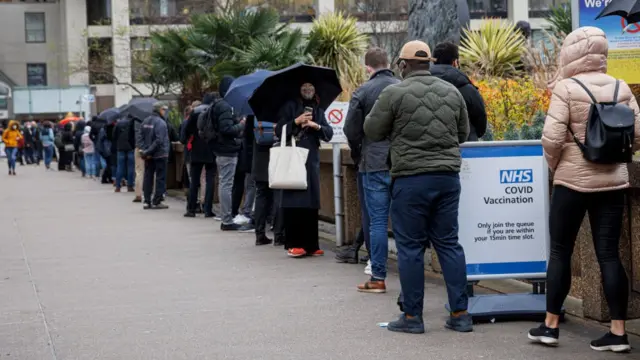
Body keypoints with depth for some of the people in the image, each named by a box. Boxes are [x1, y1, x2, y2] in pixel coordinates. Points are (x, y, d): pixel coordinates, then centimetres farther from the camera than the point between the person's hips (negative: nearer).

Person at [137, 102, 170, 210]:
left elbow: (140, 138, 6)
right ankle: (156, 202, -1)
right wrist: (148, 151, -17)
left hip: (148, 156, 7)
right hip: (160, 155, -7)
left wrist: (143, 150, -2)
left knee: (148, 178, 10)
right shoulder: (160, 123, -15)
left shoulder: (145, 122, 9)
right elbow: (159, 140, -22)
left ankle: (147, 201, 11)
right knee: (160, 178, 0)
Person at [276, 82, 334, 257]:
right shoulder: (290, 106, 7)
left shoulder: (319, 111, 18)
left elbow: (329, 133, 9)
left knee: (311, 203, 1)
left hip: (312, 160, 4)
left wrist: (317, 126, -9)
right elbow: (279, 130, -1)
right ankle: (293, 244, -7)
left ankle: (310, 244, 5)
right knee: (293, 203, -9)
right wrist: (296, 121, -13)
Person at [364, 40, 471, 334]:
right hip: (448, 176, 4)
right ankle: (460, 314, 9)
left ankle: (412, 316, 7)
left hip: (411, 178, -4)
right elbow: (463, 133, 14)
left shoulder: (394, 93, -7)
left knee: (410, 247, 3)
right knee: (449, 243, 10)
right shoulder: (452, 92, 7)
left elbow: (372, 131, 0)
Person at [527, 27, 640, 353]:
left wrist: (553, 164, 3)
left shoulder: (567, 88, -10)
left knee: (560, 251, 8)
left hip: (573, 180, -4)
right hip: (612, 181, 4)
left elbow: (552, 138, -15)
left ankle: (550, 325, 15)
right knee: (609, 254, 6)